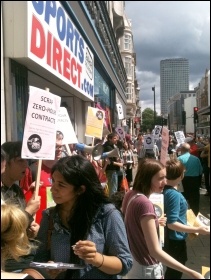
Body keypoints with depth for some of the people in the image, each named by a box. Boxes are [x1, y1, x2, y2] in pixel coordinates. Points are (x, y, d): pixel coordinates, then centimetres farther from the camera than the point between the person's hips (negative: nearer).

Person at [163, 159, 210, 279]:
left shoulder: (164, 190, -5)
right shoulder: (174, 194, -29)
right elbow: (172, 224, -30)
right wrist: (197, 230, -29)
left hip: (169, 238, 9)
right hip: (176, 240, -9)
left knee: (171, 270, 26)